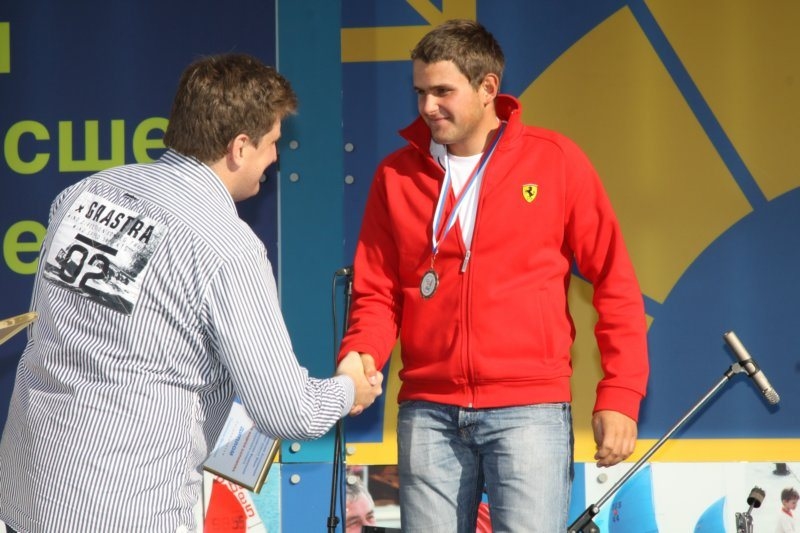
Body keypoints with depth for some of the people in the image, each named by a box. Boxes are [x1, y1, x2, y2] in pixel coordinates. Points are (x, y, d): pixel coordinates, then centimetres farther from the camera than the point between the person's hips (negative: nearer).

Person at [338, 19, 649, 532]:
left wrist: (621, 395, -4)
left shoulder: (555, 160, 0)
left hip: (529, 407, -3)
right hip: (428, 411, 3)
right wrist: (360, 359, -14)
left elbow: (615, 282, 2)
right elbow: (377, 294, 8)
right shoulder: (396, 175, 7)